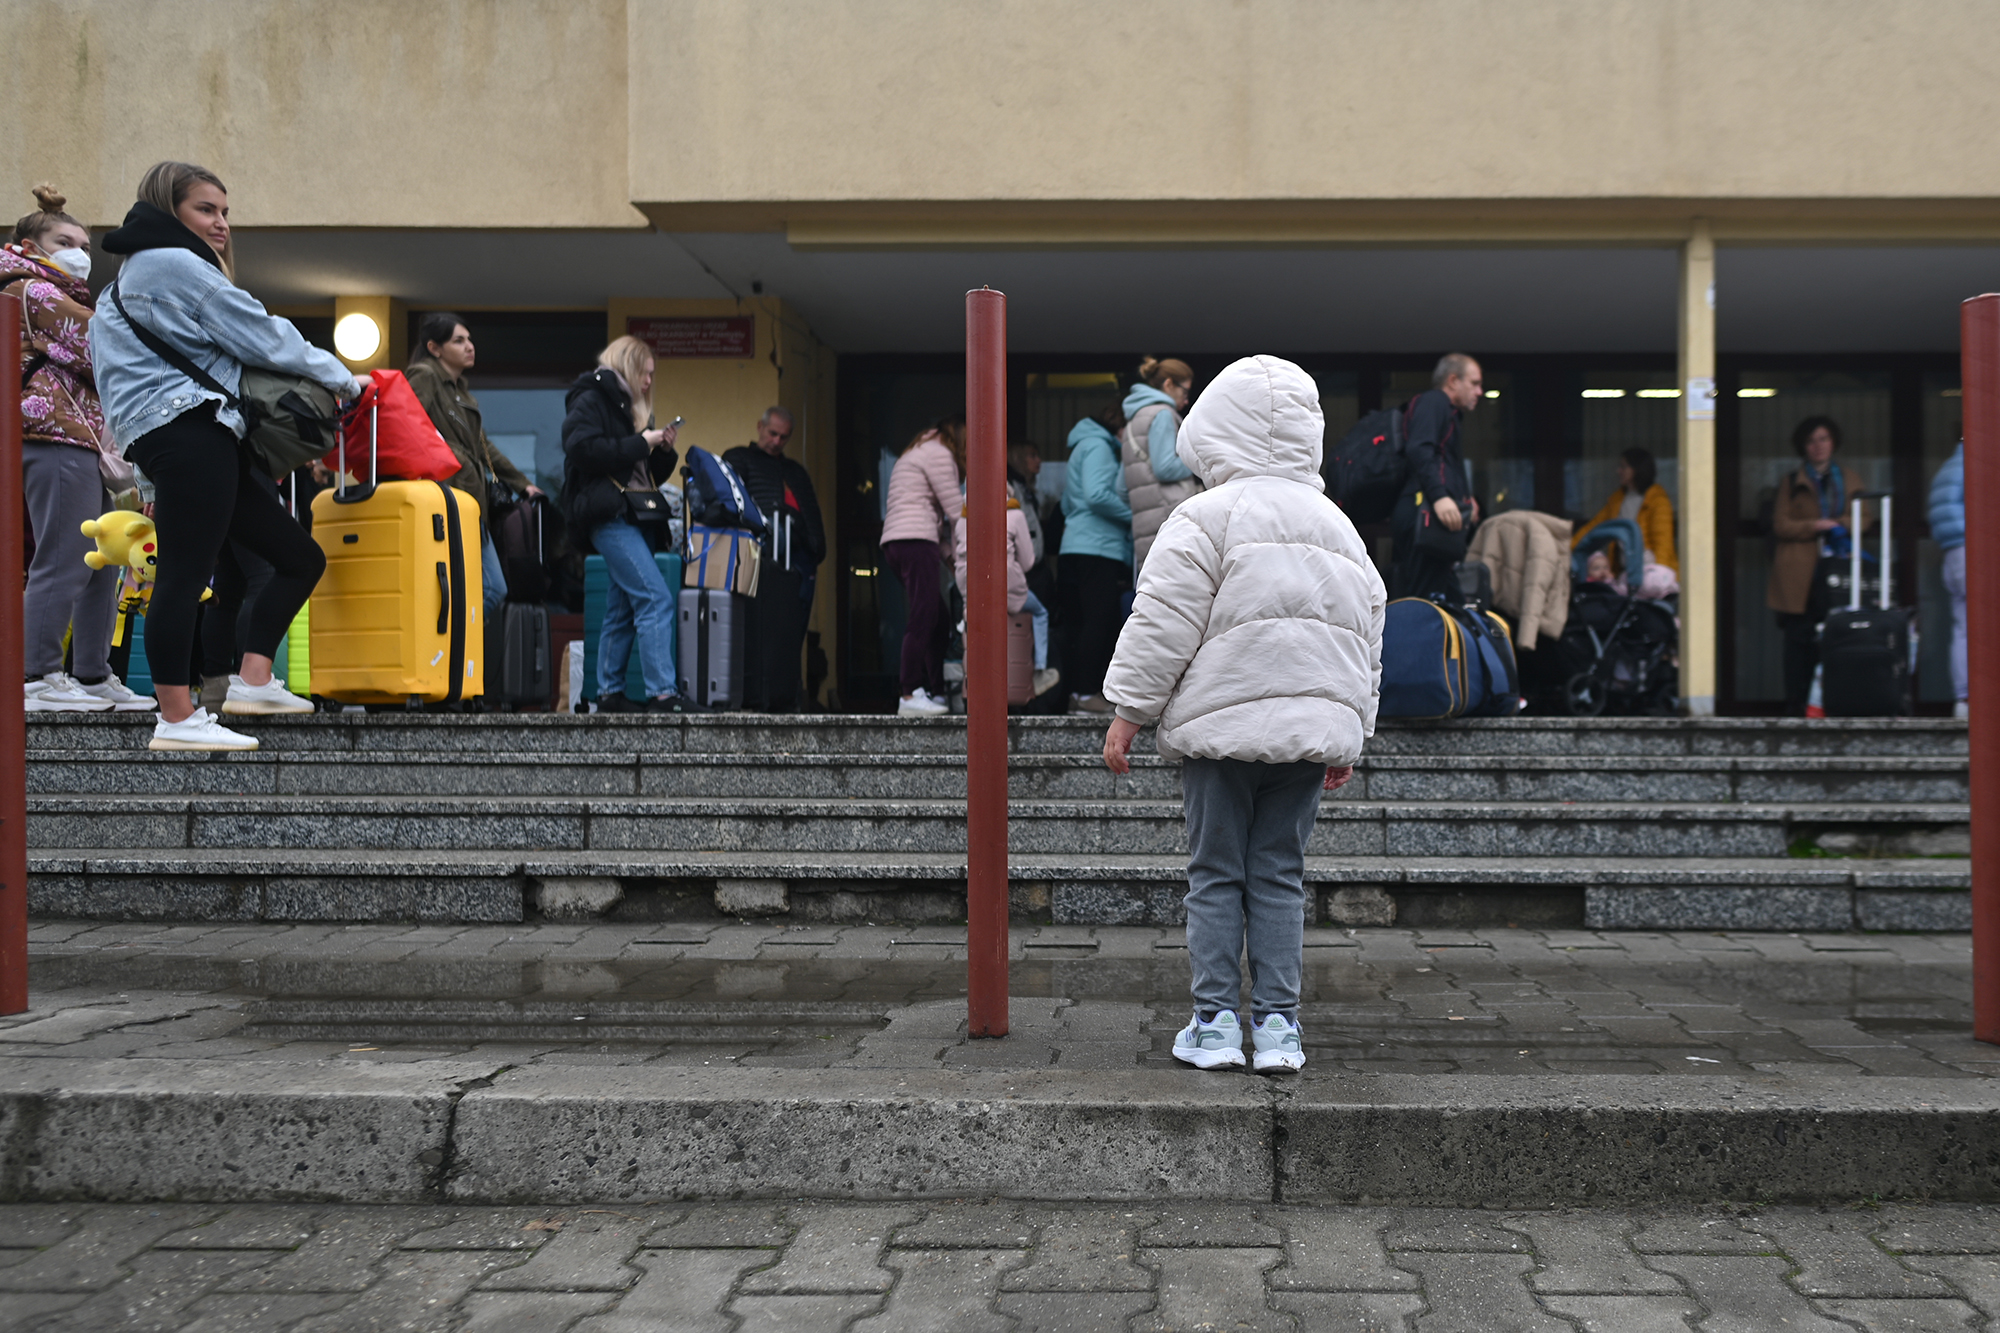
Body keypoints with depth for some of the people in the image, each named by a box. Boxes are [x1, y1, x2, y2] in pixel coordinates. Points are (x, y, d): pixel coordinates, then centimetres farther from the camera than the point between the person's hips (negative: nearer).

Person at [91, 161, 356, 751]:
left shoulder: (134, 275, 29)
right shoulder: (175, 265, -3)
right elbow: (266, 340, -4)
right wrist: (341, 377, 8)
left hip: (203, 439, 11)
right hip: (189, 430, -11)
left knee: (301, 558, 8)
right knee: (184, 572, -12)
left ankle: (253, 680, 7)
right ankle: (177, 719, -12)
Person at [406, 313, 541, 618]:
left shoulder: (459, 388, 24)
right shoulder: (423, 377, -3)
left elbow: (483, 446, 31)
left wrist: (521, 482, 34)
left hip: (472, 504, 10)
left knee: (494, 590, 8)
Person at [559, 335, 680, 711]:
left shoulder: (630, 408, 25)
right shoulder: (590, 401, -1)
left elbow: (652, 475, 27)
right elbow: (583, 449, -19)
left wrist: (664, 450, 8)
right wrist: (639, 444, -13)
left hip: (632, 517, 10)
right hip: (608, 516, -10)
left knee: (621, 609, 9)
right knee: (657, 598, -19)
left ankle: (609, 694, 14)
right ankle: (662, 694, -23)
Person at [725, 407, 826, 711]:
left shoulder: (796, 471, 31)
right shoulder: (740, 458, 14)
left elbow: (814, 514, 26)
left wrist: (817, 552, 14)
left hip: (800, 560, 6)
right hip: (766, 557, -6)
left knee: (793, 633, 3)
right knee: (761, 627, -12)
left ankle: (786, 695, 4)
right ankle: (757, 695, -13)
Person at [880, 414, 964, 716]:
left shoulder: (917, 453, 30)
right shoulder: (939, 454, -1)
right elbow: (956, 510, -6)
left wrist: (947, 553, 16)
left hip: (895, 542, 10)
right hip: (915, 542, -10)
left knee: (934, 621, 9)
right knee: (922, 619, -14)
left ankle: (937, 692, 8)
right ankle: (910, 696, -18)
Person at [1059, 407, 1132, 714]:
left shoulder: (1087, 445, 26)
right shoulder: (1098, 446, -5)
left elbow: (1068, 504, 27)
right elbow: (1097, 495, -20)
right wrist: (1134, 515, -8)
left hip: (1078, 549, 10)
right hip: (1097, 549, -10)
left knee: (1086, 622, 10)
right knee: (1099, 620, -12)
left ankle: (1079, 691, 11)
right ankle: (1087, 693, -13)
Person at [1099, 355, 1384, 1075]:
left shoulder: (1208, 516, -6)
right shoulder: (1340, 528, 16)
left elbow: (1163, 628, -10)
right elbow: (1367, 641, 19)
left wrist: (1129, 712, -3)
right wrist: (1349, 734, 25)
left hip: (1222, 725, -5)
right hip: (1312, 730, 5)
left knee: (1216, 874, 4)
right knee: (1280, 875, 9)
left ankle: (1215, 1019, 7)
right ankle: (1278, 1022, 10)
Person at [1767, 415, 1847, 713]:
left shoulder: (1848, 481, 21)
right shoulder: (1792, 483, 14)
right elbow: (1780, 526, 4)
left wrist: (1835, 525, -6)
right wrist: (1815, 525, -10)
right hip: (1800, 572, -1)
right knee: (1800, 639, -7)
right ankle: (1796, 704, -4)